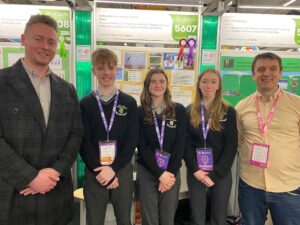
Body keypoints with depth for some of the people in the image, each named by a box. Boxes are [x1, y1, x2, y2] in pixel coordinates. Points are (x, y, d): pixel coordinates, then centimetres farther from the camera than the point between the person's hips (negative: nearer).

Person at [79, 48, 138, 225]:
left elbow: (132, 140, -3)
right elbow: (84, 142, -4)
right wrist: (100, 170, -12)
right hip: (95, 172, 0)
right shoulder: (85, 104, 1)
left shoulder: (129, 103, 3)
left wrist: (113, 168, -12)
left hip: (122, 170, 1)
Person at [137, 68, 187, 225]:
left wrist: (170, 173, -10)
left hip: (171, 172, 1)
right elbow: (142, 146, -6)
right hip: (146, 171, 0)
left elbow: (180, 144, -3)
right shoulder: (140, 112, -1)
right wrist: (160, 174, -13)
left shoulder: (179, 110, 1)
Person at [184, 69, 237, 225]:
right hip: (195, 172, 1)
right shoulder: (189, 111, 2)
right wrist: (196, 170, -10)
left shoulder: (229, 112, -2)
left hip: (221, 173, 0)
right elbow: (186, 144, -1)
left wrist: (216, 174, -11)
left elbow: (231, 146, -6)